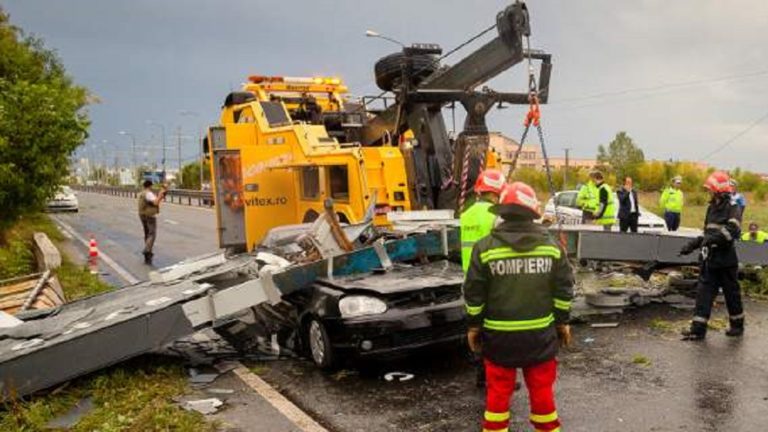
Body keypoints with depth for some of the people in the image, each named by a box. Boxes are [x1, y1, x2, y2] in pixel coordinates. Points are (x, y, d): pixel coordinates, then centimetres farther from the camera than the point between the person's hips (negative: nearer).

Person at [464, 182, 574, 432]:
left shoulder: (485, 248, -11)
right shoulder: (552, 247, -4)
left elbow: (474, 294, -7)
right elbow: (563, 290, 1)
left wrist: (473, 325, 5)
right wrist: (562, 322, 13)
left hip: (499, 334, -1)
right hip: (541, 332, 2)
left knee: (498, 389, 11)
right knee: (542, 388, 15)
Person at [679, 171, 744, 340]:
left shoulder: (731, 208, -11)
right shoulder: (712, 208, 13)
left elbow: (733, 230, -27)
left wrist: (714, 238, -38)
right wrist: (692, 245, 16)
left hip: (726, 260, -7)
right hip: (710, 258, 7)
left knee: (731, 293, 9)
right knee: (703, 293, 3)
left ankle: (737, 325, 27)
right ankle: (698, 329, 4)